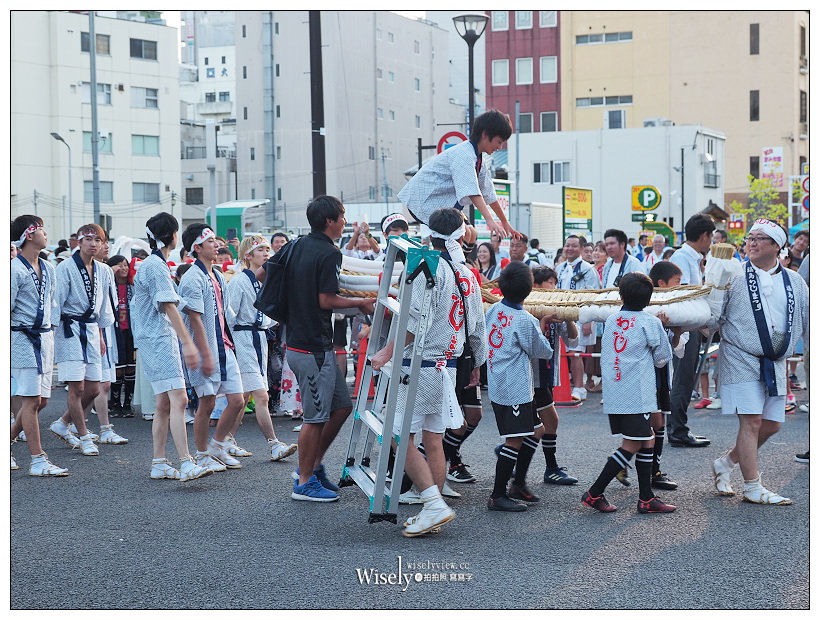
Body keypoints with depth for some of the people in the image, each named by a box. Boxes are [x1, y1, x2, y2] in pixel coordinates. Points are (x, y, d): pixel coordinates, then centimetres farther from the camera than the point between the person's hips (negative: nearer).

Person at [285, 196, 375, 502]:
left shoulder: (298, 247, 12)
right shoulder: (328, 254, -14)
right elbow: (326, 300, -19)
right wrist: (361, 302, -6)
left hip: (297, 342, 9)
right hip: (314, 347, -9)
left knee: (342, 405, 16)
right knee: (315, 416, 0)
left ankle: (313, 464, 22)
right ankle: (305, 482, 8)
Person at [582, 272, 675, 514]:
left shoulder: (611, 320, 9)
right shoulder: (650, 322, -7)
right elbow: (663, 358, 2)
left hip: (613, 394, 6)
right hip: (637, 396, -6)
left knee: (647, 442, 13)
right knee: (631, 446, 0)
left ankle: (647, 498, 12)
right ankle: (595, 493, -1)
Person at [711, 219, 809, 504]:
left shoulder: (794, 282, 11)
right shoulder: (734, 276, 0)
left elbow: (809, 319, 14)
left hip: (775, 363, 5)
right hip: (742, 359, -5)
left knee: (771, 424, 7)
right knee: (751, 421, -9)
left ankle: (725, 463, 27)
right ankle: (753, 488, 0)